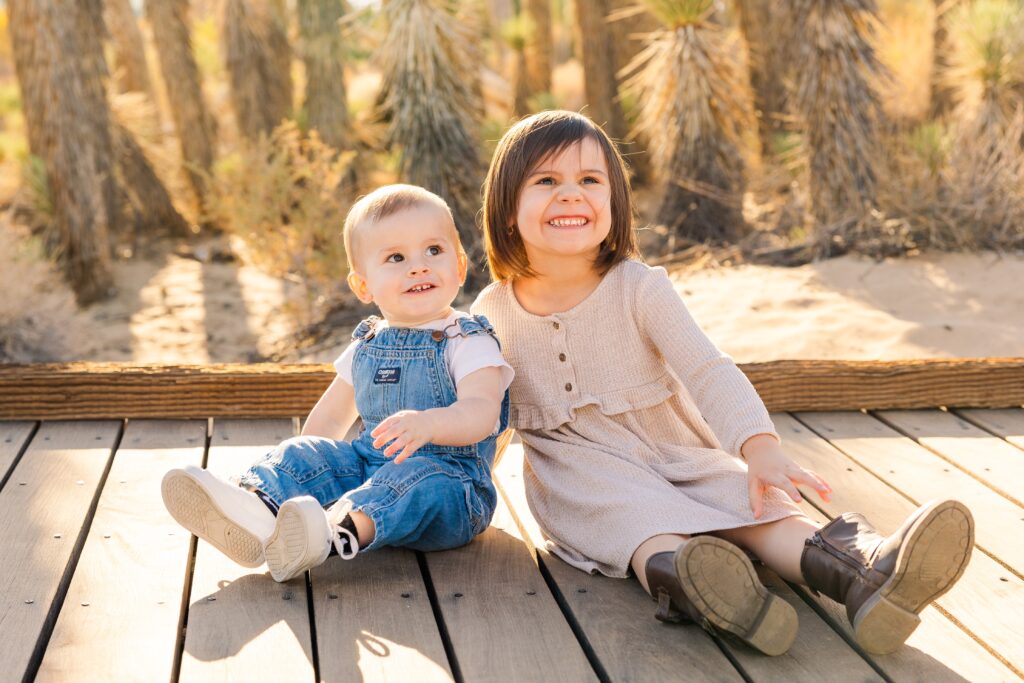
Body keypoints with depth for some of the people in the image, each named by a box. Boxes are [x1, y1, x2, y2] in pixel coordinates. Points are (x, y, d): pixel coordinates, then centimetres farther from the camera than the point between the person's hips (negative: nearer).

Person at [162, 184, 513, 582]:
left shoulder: (468, 342, -6)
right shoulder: (367, 347, 15)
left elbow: (482, 412, -24)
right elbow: (330, 417, 24)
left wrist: (429, 423, -44)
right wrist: (296, 473, 14)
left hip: (450, 478, -6)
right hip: (370, 463, 6)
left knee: (415, 479, -37)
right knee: (307, 452, -13)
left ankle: (337, 532, -65)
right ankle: (257, 510, -44)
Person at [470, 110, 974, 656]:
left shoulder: (640, 289, -7)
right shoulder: (492, 314, -2)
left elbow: (708, 371, -19)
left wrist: (760, 446, -35)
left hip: (677, 455, 1)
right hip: (581, 473, -1)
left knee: (751, 495, -27)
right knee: (629, 509, -35)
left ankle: (858, 569, -52)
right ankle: (670, 571, -68)